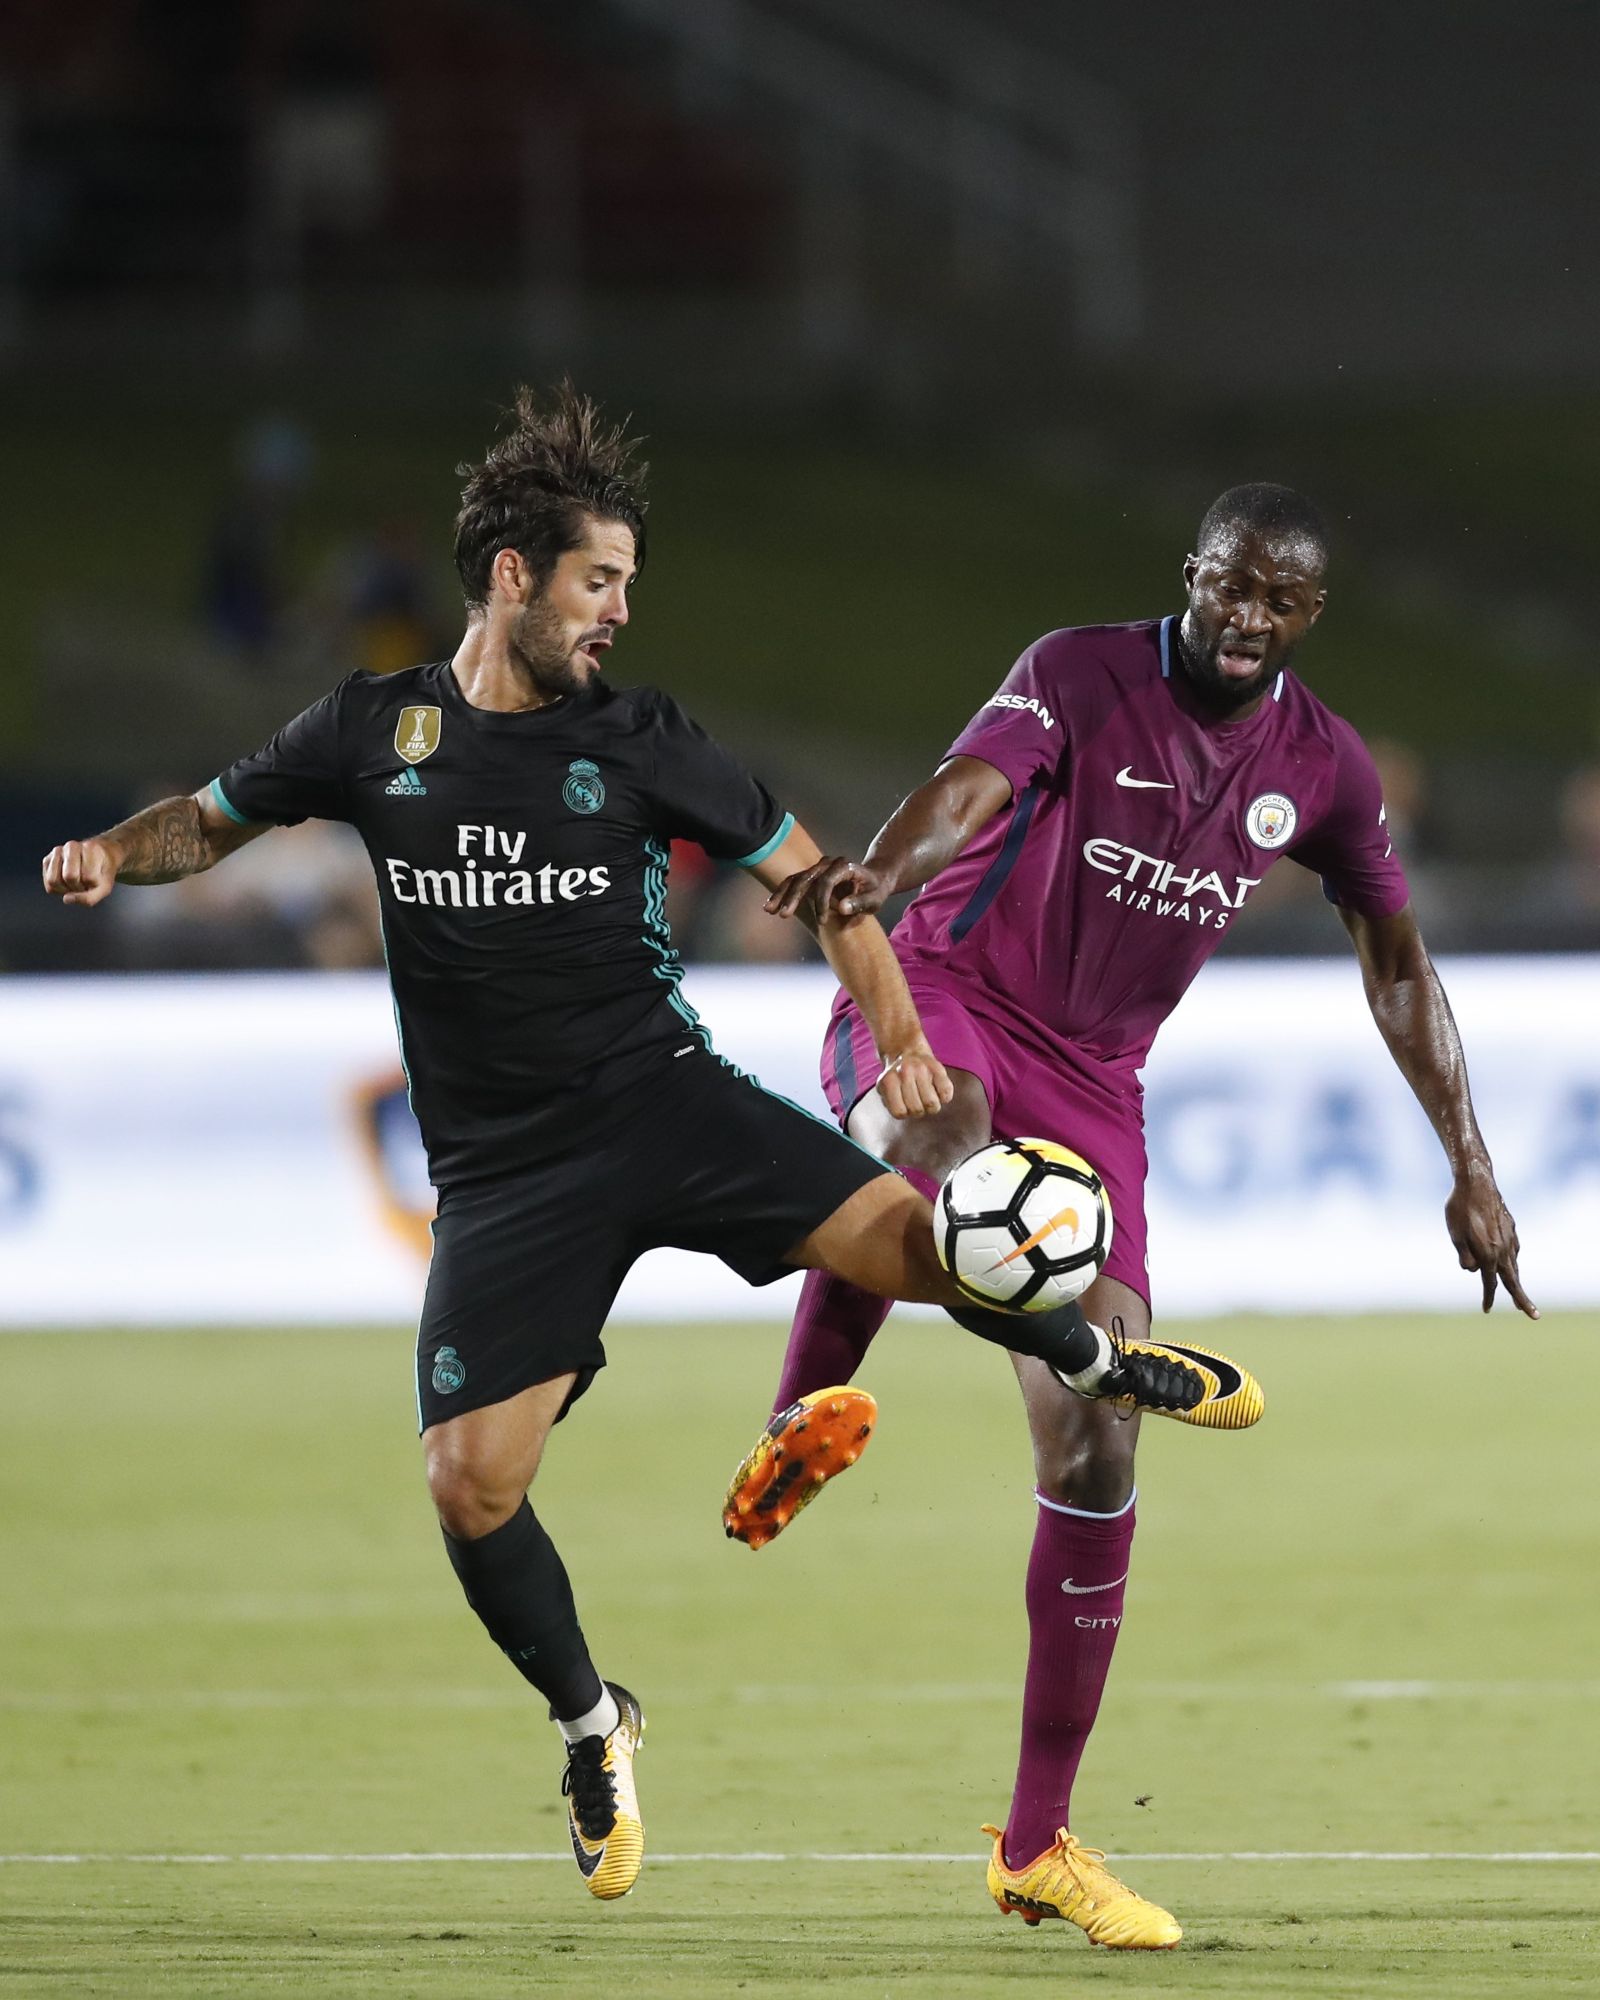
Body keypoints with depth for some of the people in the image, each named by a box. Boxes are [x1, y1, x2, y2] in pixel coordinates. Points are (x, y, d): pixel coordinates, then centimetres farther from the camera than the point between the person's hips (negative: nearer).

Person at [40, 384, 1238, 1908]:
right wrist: (113, 854, -7)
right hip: (502, 1172, 0)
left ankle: (1091, 1363, 13)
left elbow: (806, 872, 6)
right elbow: (212, 822, 16)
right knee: (468, 1480, -12)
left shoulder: (638, 741, 1)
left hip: (661, 1092, 0)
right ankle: (590, 1726, 14)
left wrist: (897, 1032, -7)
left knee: (918, 1239, -20)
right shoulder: (374, 732, 2)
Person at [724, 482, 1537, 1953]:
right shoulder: (1084, 677, -12)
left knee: (1096, 1448, -3)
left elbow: (1398, 965, 15)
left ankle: (1039, 1845, 5)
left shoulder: (1323, 769, 3)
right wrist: (882, 871, -55)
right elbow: (969, 795, -31)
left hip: (1090, 1085, 4)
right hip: (940, 995, -4)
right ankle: (801, 1429, -39)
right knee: (931, 1129, -45)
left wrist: (1470, 1170, 11)